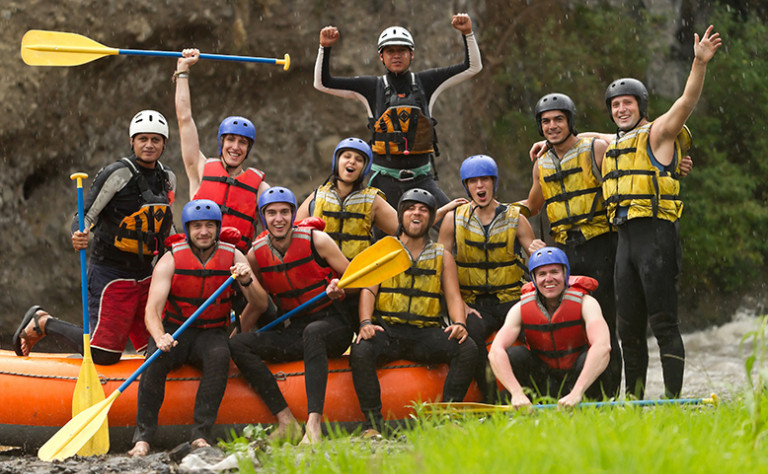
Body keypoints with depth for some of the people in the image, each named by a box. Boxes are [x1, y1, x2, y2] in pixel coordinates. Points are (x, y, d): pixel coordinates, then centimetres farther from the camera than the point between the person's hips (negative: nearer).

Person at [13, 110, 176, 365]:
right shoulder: (118, 174, -13)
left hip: (144, 274, 7)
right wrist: (79, 236, -36)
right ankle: (42, 324, 11)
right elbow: (85, 215, -16)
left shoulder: (167, 178, 9)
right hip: (110, 272, -7)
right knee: (103, 353, -15)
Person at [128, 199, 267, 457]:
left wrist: (247, 282, -28)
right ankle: (142, 437, -29)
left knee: (219, 355, -34)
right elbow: (152, 310, -17)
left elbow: (261, 305, -6)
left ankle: (201, 435, -32)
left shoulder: (233, 257, -2)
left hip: (211, 333, 1)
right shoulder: (170, 260, -7)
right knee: (157, 358, -33)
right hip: (173, 330, -1)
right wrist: (160, 337, -39)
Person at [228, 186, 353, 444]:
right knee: (236, 345, -18)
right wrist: (239, 334, 4)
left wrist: (340, 288, -23)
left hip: (334, 326, -5)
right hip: (293, 332, 5)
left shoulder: (316, 241, -7)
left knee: (313, 332, -40)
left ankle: (314, 425, -51)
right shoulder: (256, 255, 3)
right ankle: (287, 423, -29)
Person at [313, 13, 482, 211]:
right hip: (384, 178, -1)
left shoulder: (425, 82, 7)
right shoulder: (372, 86, 4)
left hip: (421, 178, 1)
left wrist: (467, 33, -7)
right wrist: (325, 47, -9)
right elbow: (323, 83, 3)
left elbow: (473, 67, 7)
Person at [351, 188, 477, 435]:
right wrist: (366, 322, -18)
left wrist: (459, 324, -14)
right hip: (387, 329, -1)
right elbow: (368, 290, 3)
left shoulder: (442, 256, 19)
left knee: (467, 349, -27)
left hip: (426, 332, 1)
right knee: (360, 351, -34)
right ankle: (372, 422, -26)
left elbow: (453, 296, 8)